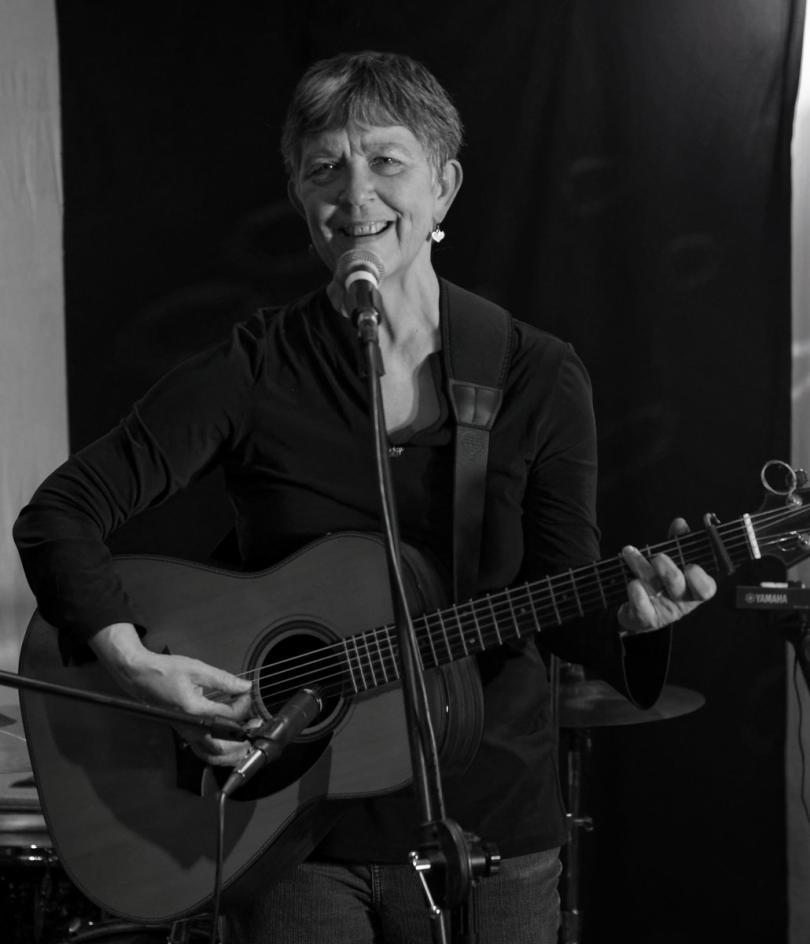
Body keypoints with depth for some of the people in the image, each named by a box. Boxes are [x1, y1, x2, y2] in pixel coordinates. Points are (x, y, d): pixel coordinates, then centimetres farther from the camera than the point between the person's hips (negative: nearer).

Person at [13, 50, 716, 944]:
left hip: (487, 834, 1)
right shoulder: (254, 370, -6)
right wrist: (135, 661, -20)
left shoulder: (537, 379, -3)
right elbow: (59, 512, -6)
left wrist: (629, 616, -26)